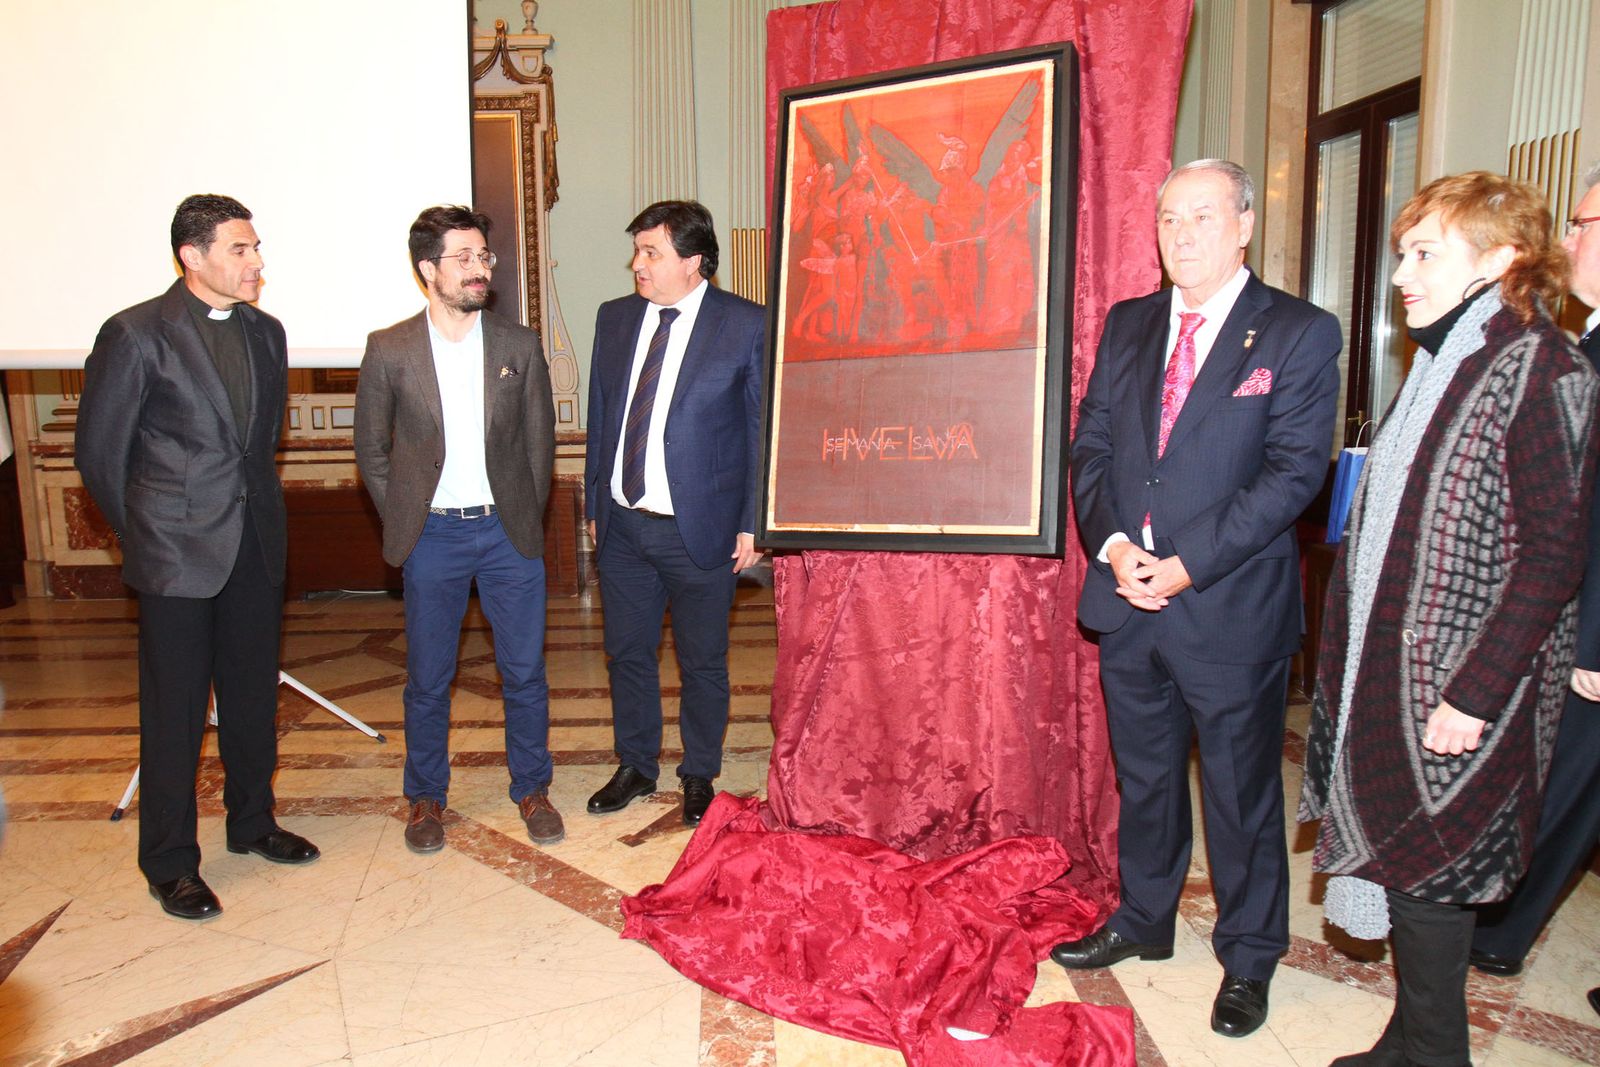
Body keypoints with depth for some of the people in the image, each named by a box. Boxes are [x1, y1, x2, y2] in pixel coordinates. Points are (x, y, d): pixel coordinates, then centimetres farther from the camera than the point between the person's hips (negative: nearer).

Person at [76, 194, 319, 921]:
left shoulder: (265, 332, 8)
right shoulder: (135, 335, -9)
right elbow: (99, 451, -3)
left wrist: (257, 504, 14)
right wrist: (143, 534, 3)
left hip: (256, 547, 5)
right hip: (178, 555, -5)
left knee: (254, 696, 15)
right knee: (175, 710, 5)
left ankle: (252, 822, 33)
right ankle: (169, 862, 20)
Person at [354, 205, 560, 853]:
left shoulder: (519, 344, 1)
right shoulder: (388, 350, -2)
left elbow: (540, 439, 7)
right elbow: (371, 448, 6)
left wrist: (525, 518, 4)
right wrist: (404, 524, 2)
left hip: (508, 532, 1)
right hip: (432, 537, -1)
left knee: (525, 672, 8)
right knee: (428, 679, 10)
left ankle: (532, 789, 26)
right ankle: (427, 797, 29)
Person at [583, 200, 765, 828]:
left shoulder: (747, 326, -8)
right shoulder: (615, 318, 7)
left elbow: (763, 430, -6)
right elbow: (599, 417, 13)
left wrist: (751, 523, -8)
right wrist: (594, 504, 12)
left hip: (700, 529, -4)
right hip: (622, 523, 5)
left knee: (702, 662, 10)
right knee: (626, 654, 16)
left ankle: (700, 777, 31)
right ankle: (636, 767, 36)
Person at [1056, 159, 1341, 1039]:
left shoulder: (1299, 334, -5)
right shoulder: (1127, 324, 9)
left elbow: (1294, 472, -12)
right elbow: (1090, 447, 7)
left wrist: (1187, 565, -18)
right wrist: (1111, 545, -10)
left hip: (1231, 607, -4)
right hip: (1126, 601, 4)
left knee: (1241, 792, 11)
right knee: (1143, 776, 19)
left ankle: (1248, 959, 31)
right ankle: (1143, 921, 39)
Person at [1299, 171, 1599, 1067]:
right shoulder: (1443, 364, 12)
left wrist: (1474, 692, -21)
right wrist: (1351, 656, 13)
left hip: (1456, 687, -8)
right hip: (1388, 666, 8)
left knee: (1424, 867, 3)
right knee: (1401, 851, 15)